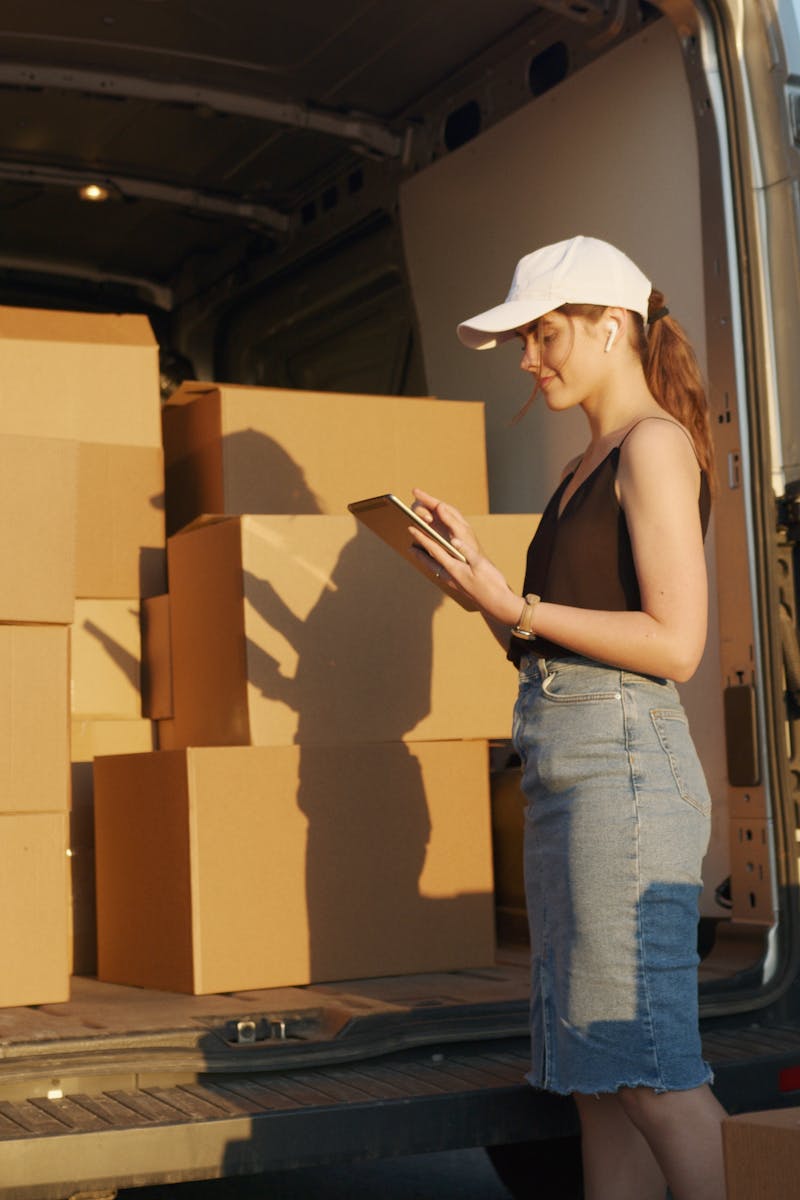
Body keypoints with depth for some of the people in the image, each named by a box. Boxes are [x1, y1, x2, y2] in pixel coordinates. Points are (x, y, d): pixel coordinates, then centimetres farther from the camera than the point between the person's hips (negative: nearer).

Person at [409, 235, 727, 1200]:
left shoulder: (655, 444, -6)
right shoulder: (587, 467, 21)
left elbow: (675, 644, -15)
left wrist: (517, 609, -14)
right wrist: (475, 567, 10)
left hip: (622, 760, -9)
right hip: (564, 767, 9)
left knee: (647, 1067, -6)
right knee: (599, 1078, 9)